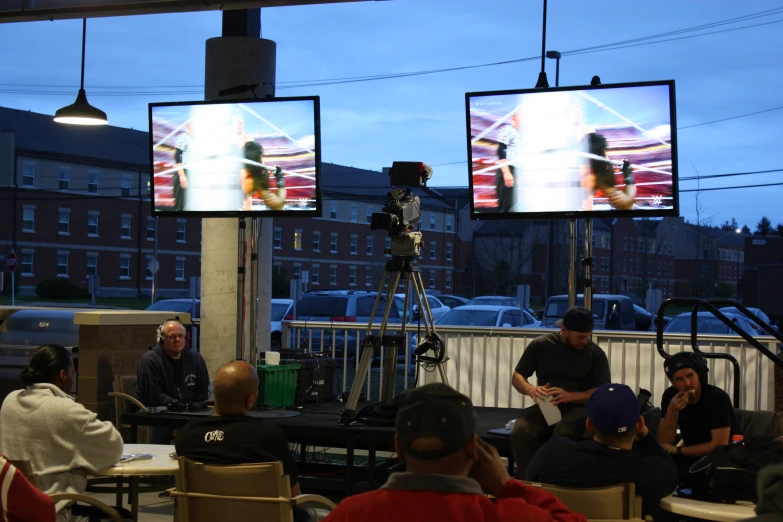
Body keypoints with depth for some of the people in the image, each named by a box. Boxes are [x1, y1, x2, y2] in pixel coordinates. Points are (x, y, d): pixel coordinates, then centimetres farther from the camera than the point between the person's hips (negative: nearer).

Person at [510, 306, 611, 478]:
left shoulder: (595, 354, 1)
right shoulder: (540, 345, 5)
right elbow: (517, 377, 10)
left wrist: (570, 396, -20)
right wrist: (530, 389, -15)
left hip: (577, 408, -2)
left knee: (562, 436, -37)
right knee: (519, 433, -31)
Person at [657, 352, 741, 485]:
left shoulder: (717, 398, -21)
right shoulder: (670, 396, -7)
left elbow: (720, 446, -25)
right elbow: (663, 443, -9)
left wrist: (676, 450, -17)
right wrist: (672, 411, -25)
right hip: (693, 457, 3)